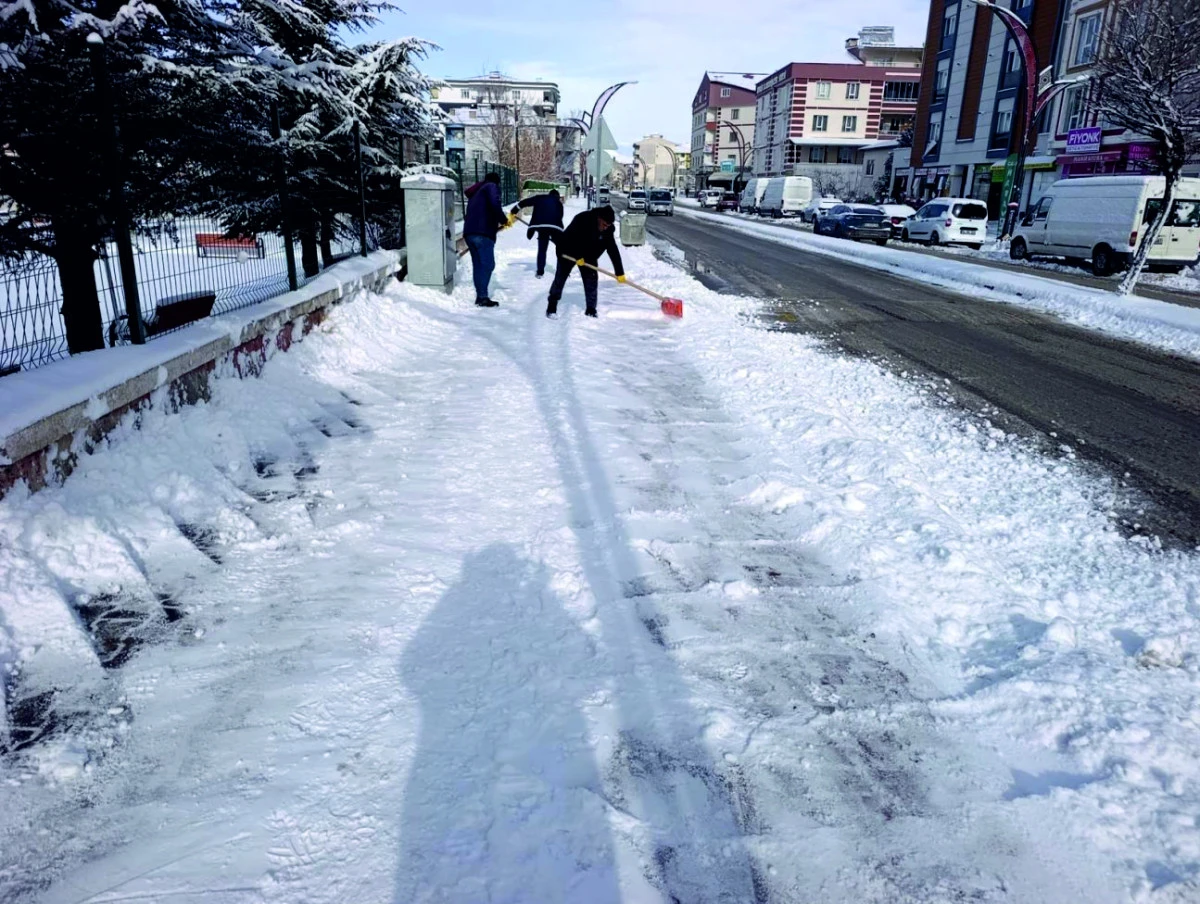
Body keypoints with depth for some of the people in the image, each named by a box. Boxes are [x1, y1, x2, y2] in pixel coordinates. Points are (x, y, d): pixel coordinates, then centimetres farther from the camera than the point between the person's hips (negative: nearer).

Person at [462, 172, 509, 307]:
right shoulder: (492, 186, 6)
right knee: (488, 264, -9)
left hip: (469, 232, 8)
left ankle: (479, 296, 9)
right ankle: (483, 297, -14)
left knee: (478, 265, 10)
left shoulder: (476, 192, 31)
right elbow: (495, 204, -15)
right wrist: (503, 220, -2)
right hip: (482, 232, -8)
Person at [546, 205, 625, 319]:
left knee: (591, 280, -3)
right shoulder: (582, 220, -34)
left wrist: (620, 272, -22)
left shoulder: (608, 229, -20)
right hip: (568, 252, -4)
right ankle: (552, 306, 10)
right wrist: (578, 257, -23)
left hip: (588, 255, 4)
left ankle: (591, 309, 7)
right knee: (560, 278, -2)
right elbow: (570, 239, -30)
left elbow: (613, 250, -19)